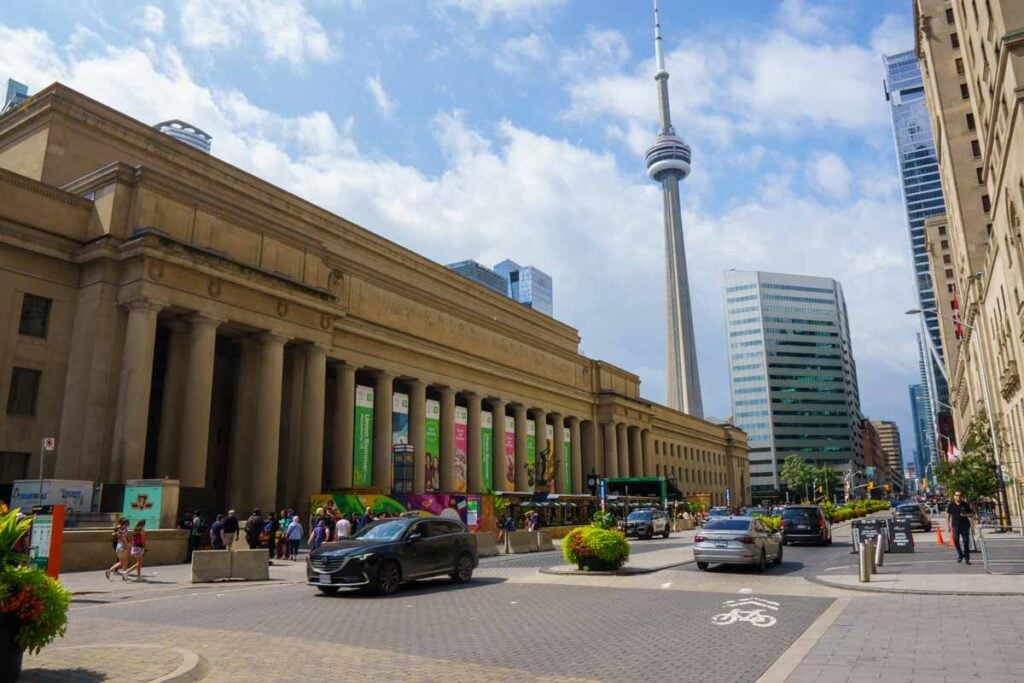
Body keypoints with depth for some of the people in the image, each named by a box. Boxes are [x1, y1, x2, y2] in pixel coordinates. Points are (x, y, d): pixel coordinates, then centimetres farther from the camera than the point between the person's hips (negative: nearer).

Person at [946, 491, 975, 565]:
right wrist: (948, 525, 5)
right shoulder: (950, 505, 4)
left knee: (966, 541, 0)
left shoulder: (966, 505, 3)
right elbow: (948, 516, 10)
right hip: (955, 526, 0)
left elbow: (972, 514, 8)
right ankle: (960, 555, 7)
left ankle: (967, 558, 10)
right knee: (956, 540, -14)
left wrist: (966, 515, -13)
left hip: (965, 525, 0)